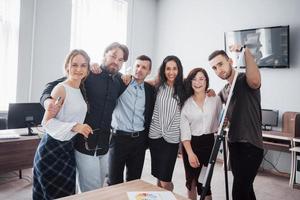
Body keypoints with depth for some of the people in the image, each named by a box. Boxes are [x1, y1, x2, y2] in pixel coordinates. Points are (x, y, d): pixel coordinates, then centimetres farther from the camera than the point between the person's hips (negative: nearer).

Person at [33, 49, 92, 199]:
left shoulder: (82, 89, 5)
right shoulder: (61, 89, -16)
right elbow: (47, 121, -17)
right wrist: (75, 126, -27)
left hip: (69, 147, 7)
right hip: (52, 148, -7)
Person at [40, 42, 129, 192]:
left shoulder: (119, 81, 7)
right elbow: (54, 85, -8)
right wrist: (47, 99, -27)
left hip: (104, 145, 6)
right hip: (85, 143, -5)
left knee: (99, 188, 22)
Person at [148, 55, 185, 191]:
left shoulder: (183, 89, -1)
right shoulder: (158, 87, 2)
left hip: (172, 137, -2)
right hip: (155, 134, 2)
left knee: (165, 180, -2)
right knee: (158, 176, 15)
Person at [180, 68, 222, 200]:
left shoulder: (216, 100, -2)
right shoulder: (186, 103, -4)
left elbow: (220, 121, 11)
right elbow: (184, 131, -8)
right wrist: (190, 153, -15)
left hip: (209, 142, 0)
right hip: (191, 144, 0)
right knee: (191, 180, 13)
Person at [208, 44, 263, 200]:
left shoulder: (245, 80, -11)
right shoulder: (224, 91, 12)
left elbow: (255, 80, -37)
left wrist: (245, 51, -33)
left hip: (251, 145, -8)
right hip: (233, 144, 8)